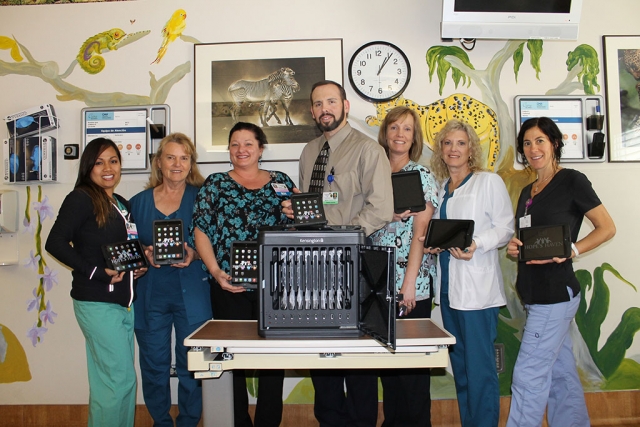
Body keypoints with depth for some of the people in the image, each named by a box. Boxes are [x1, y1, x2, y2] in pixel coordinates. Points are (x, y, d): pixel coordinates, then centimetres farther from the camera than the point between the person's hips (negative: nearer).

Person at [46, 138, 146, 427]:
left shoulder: (122, 205, 16)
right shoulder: (81, 199, -8)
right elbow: (56, 243, -19)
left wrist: (139, 266, 4)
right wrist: (97, 272, -21)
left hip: (124, 302, 8)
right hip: (97, 302, -7)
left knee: (107, 381, 16)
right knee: (121, 379, -5)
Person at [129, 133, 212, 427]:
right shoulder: (139, 202, 9)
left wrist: (193, 254, -15)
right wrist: (144, 254, -8)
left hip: (191, 294, -2)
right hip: (150, 294, 2)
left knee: (191, 366, 3)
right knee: (153, 366, 9)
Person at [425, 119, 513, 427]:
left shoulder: (489, 182, -2)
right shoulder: (439, 188, 16)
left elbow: (505, 227, -7)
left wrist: (476, 246, -23)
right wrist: (432, 244, 1)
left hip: (477, 287, -7)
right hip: (447, 286, 7)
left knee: (479, 365, -4)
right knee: (459, 363, 15)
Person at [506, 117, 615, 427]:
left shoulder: (571, 181, -7)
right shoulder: (527, 192, 16)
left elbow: (607, 228, -8)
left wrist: (569, 251, -21)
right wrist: (514, 248, 1)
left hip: (556, 294, -8)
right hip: (534, 294, 8)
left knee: (529, 375, -6)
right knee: (561, 374, 16)